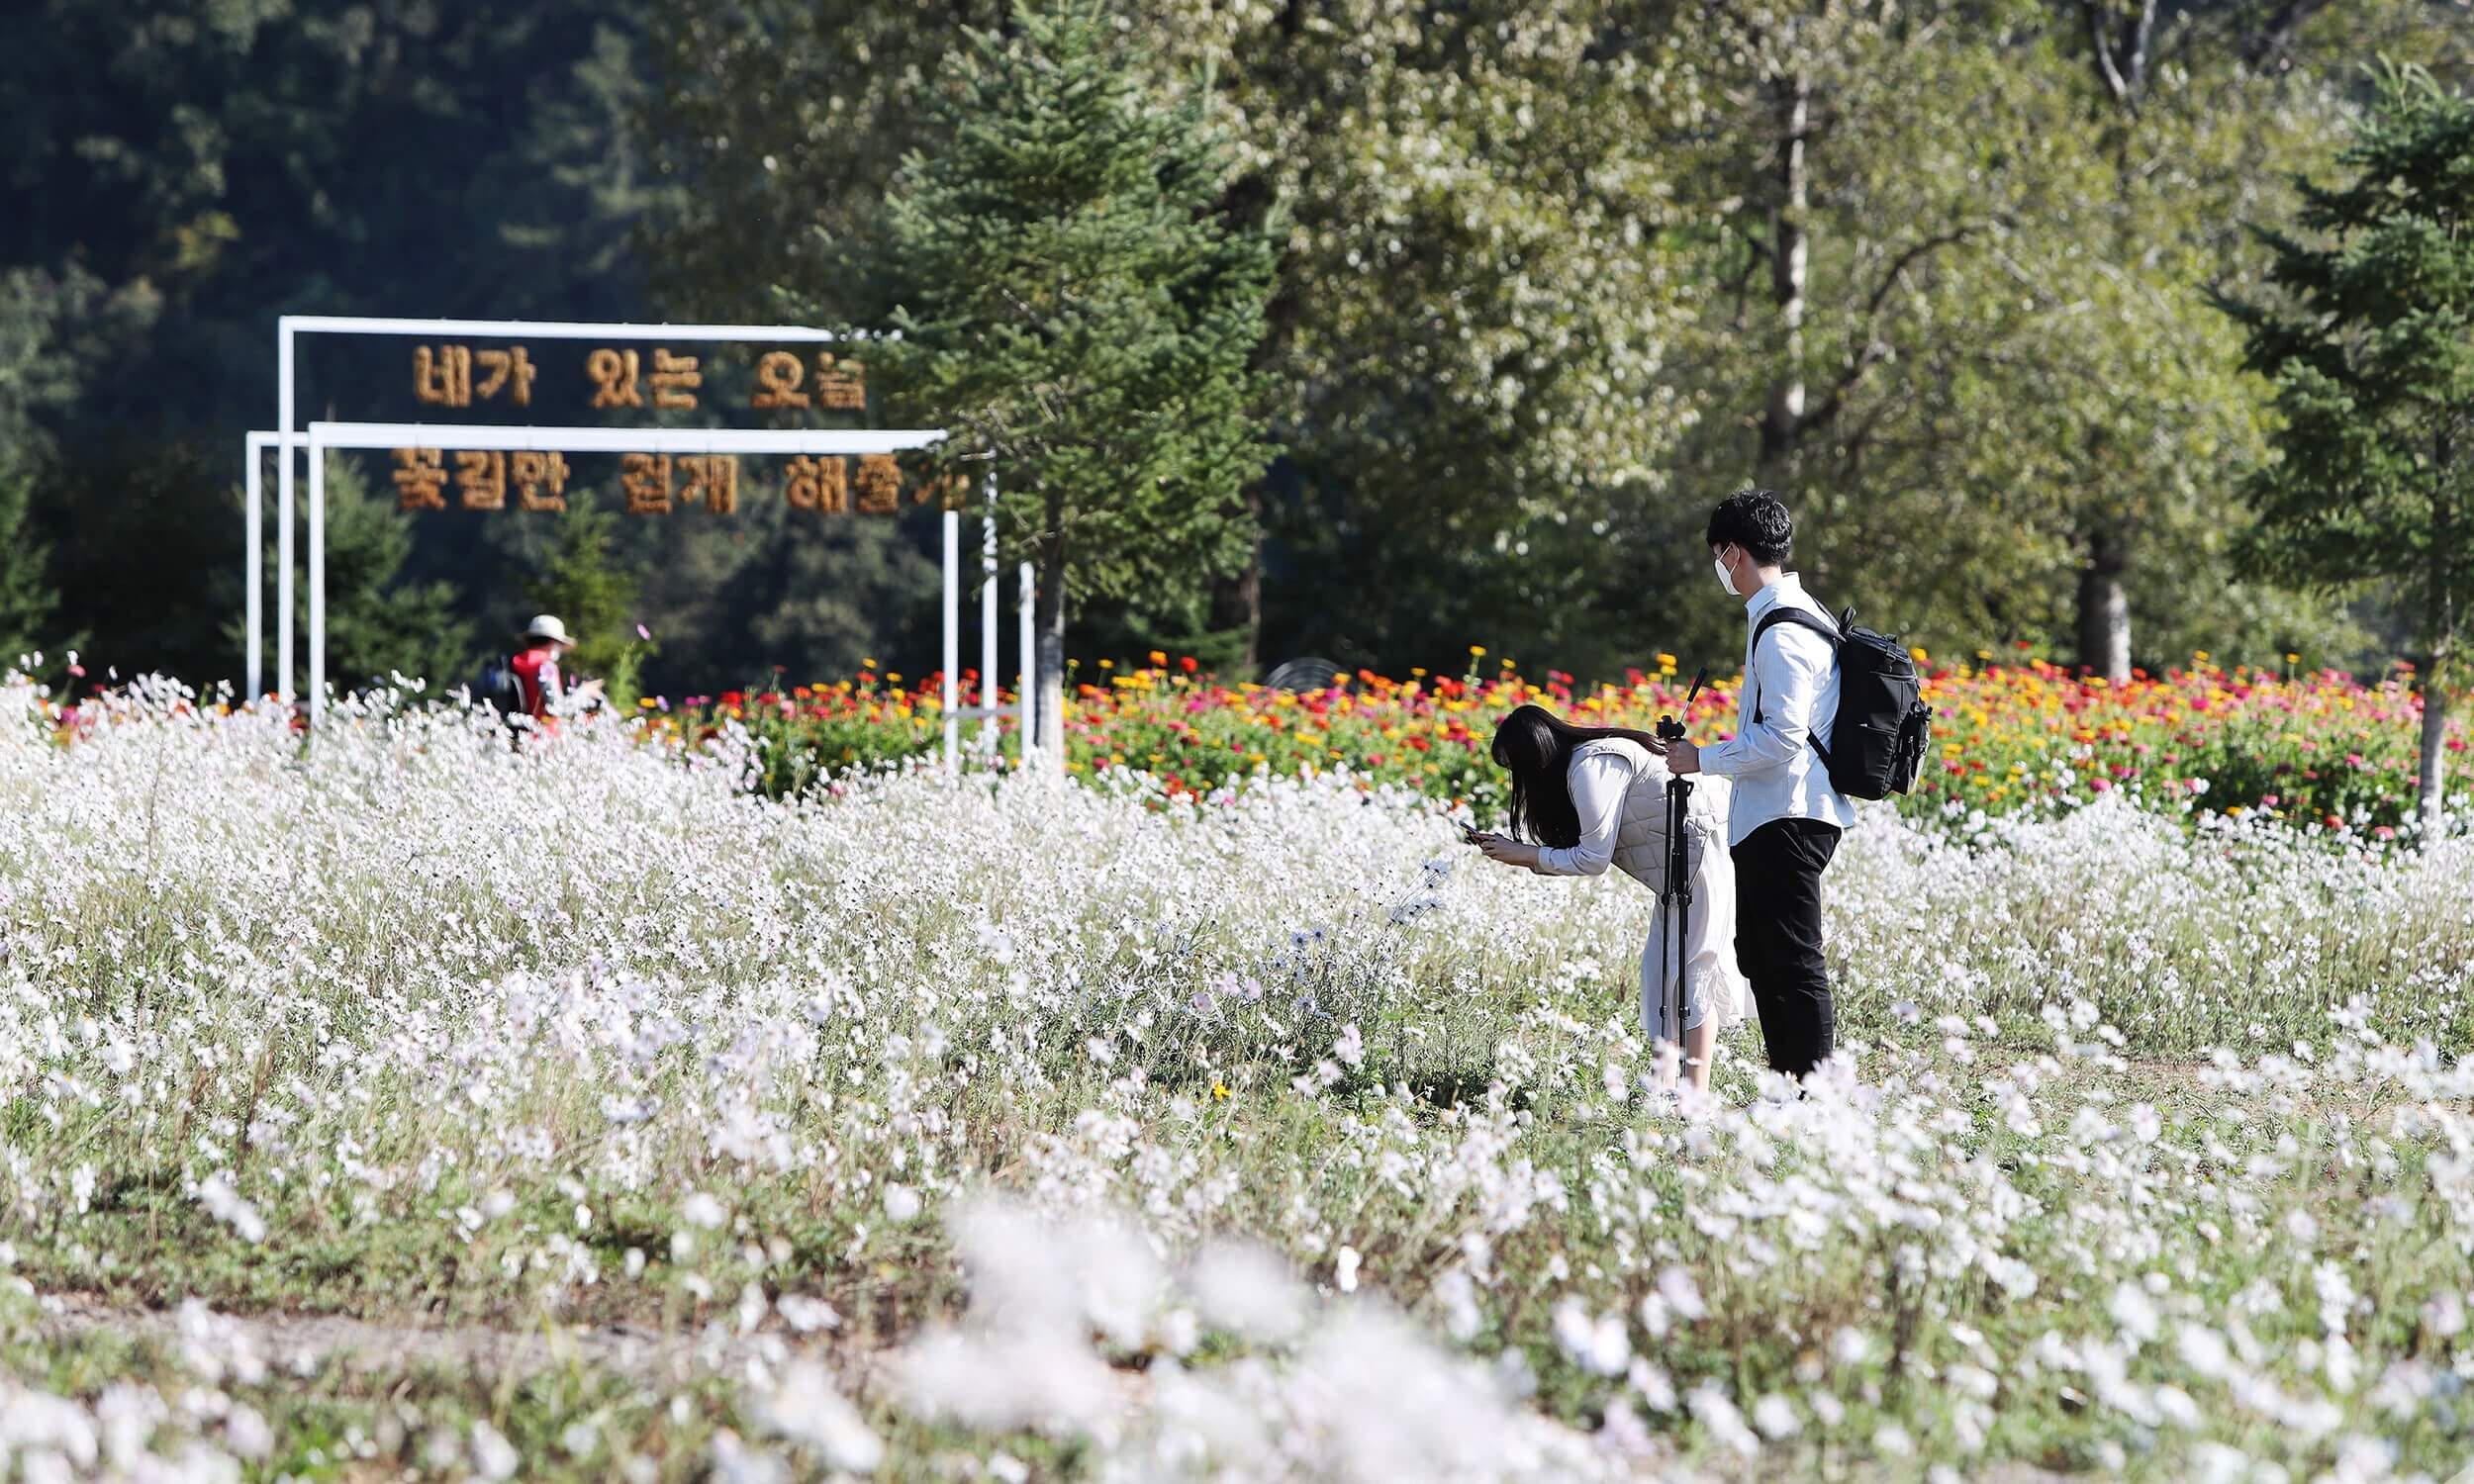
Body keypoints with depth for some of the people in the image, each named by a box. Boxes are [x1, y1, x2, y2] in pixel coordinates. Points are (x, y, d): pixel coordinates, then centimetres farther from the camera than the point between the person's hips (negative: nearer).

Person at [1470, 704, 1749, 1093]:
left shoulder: (1592, 766, -18)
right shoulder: (1584, 760, 12)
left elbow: (1593, 860, -19)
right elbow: (1591, 853, 10)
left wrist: (1525, 854, -9)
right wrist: (1514, 851, 6)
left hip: (1703, 848, -11)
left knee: (1690, 975, -10)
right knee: (1659, 971, 9)